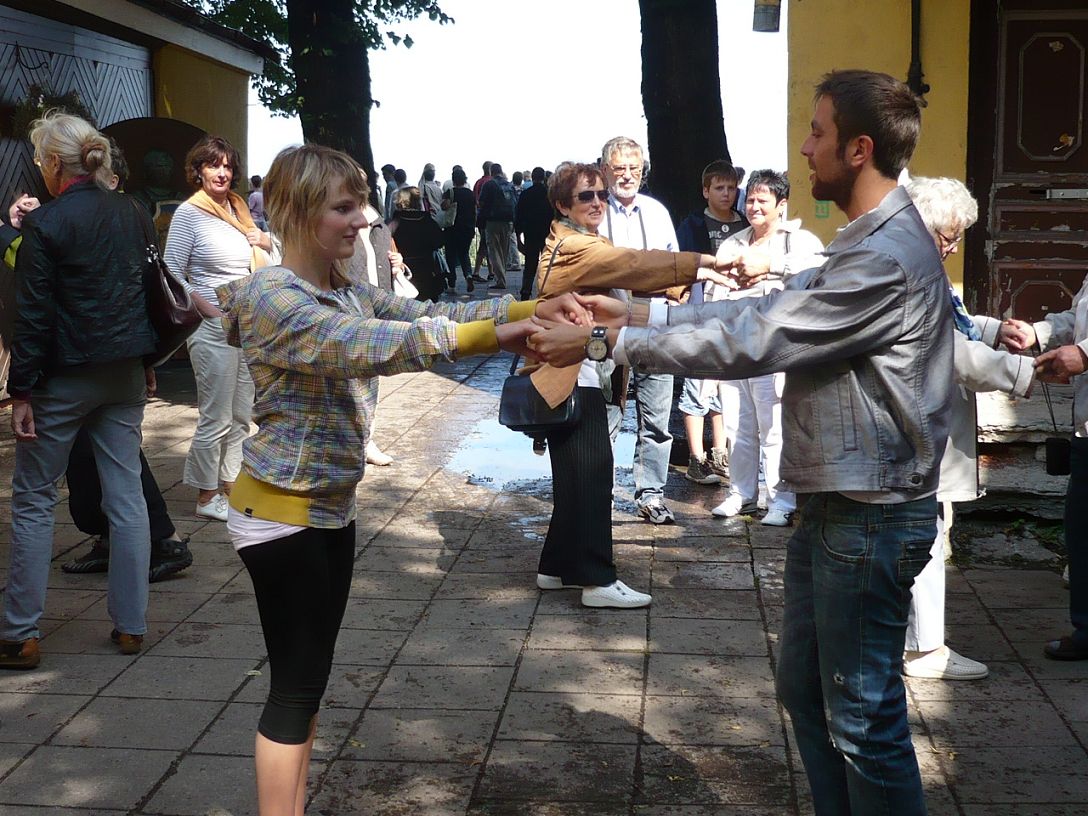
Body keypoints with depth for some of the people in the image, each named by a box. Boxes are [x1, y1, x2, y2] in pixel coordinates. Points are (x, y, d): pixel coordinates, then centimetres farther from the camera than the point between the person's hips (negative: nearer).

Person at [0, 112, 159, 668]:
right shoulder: (134, 216, 6)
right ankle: (131, 625, 13)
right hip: (124, 376, 6)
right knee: (126, 494, 8)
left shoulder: (45, 224, -13)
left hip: (64, 378, -6)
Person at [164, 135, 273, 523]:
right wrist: (207, 309, -16)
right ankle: (207, 497, 8)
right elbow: (172, 272, -11)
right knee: (215, 418, -3)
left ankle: (229, 484, 25)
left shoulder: (238, 207, 12)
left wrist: (265, 241, 3)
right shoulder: (189, 213, -8)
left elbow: (258, 264, 24)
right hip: (214, 328, -7)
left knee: (241, 415, 13)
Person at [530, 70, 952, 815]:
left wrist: (607, 342, -18)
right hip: (834, 503, 10)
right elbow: (768, 309, 12)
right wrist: (636, 314, 5)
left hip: (871, 516, -10)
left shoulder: (888, 259, -22)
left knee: (865, 716, 1)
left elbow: (751, 342, -24)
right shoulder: (872, 245, 13)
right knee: (807, 690, 19)